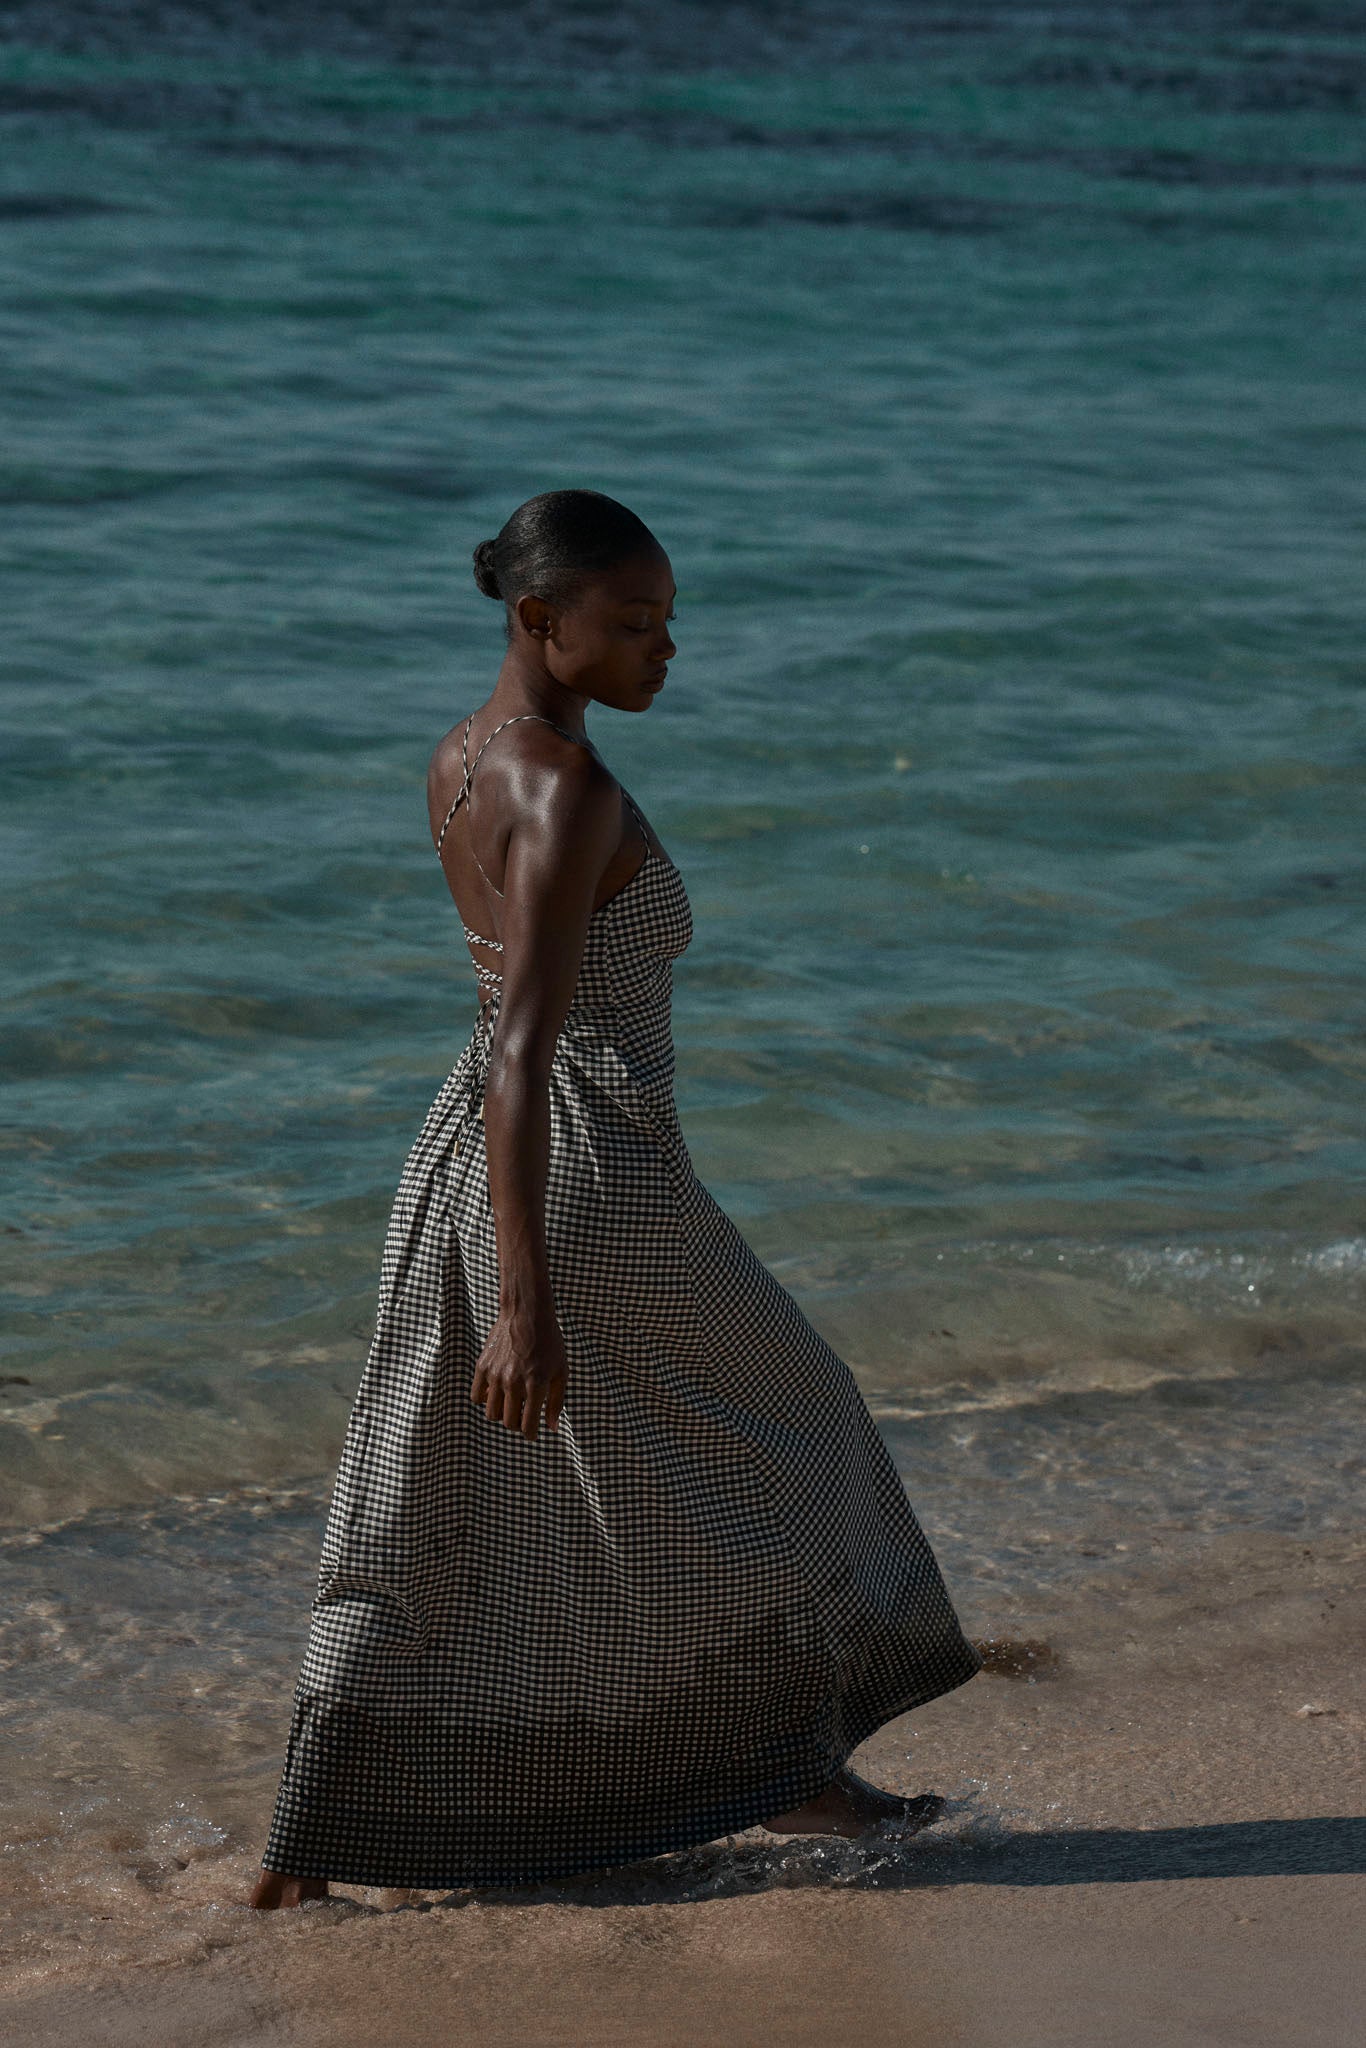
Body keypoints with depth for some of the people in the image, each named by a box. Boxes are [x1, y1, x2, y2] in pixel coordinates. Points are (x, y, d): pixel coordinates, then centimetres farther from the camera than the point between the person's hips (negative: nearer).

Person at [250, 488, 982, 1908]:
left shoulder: (458, 762, 9)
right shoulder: (570, 792, -21)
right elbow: (525, 1049, -27)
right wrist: (530, 1299, -30)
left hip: (463, 1166, 9)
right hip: (587, 1189, -9)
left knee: (417, 1525, 12)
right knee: (762, 1446, 14)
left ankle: (304, 1847, 11)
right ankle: (790, 1773, 28)